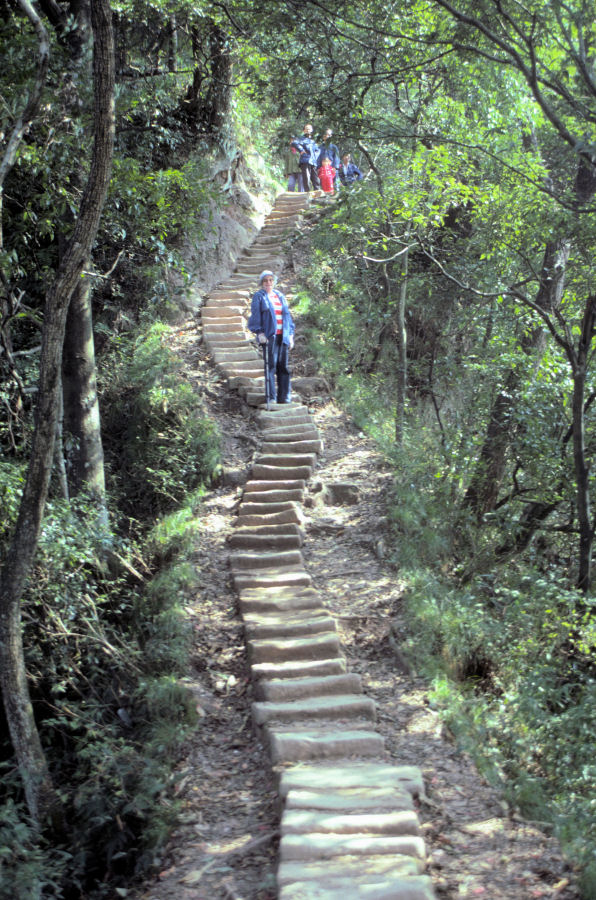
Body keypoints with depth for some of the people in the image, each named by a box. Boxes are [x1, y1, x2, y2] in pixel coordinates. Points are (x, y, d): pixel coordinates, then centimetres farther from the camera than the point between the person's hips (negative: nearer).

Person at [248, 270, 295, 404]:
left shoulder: (280, 296, 18)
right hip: (269, 336, -5)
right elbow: (255, 315, -3)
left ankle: (284, 396, 8)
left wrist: (291, 334, 13)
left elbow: (287, 315, 20)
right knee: (271, 366, -9)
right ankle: (271, 397, -8)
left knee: (284, 366, 3)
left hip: (283, 336, 5)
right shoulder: (258, 297, 4)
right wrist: (259, 332, -14)